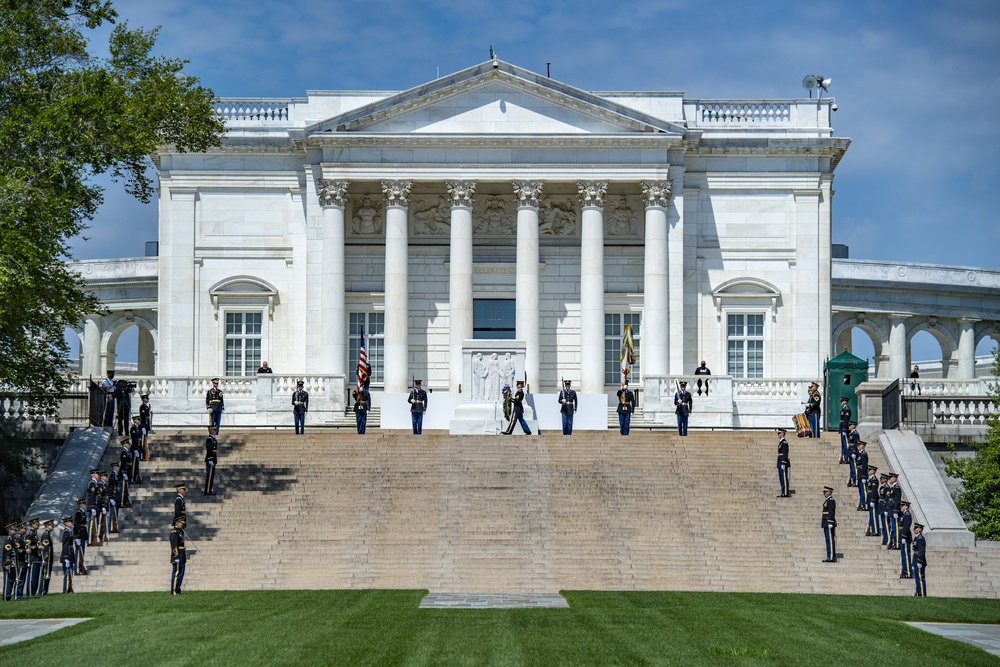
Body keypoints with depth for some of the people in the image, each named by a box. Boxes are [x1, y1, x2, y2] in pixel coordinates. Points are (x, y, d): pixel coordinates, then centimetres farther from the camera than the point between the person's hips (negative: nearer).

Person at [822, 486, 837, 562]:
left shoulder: (831, 501, -11)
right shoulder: (828, 501, 20)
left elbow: (831, 512, -19)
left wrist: (830, 523, -24)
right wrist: (822, 522, 22)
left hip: (829, 523, -11)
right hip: (826, 524, 11)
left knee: (830, 541, -11)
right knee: (828, 541, 9)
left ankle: (832, 558, -13)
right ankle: (830, 557, 9)